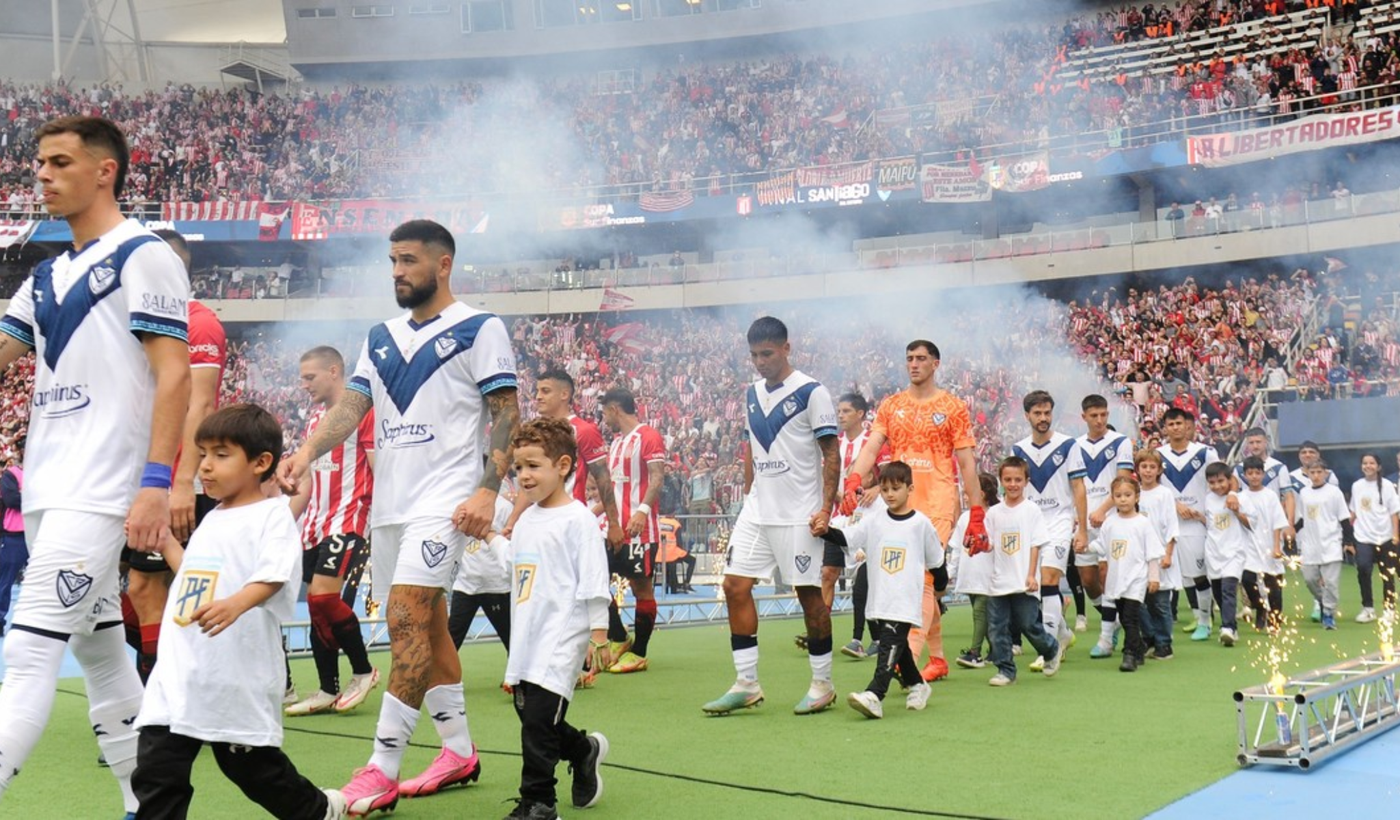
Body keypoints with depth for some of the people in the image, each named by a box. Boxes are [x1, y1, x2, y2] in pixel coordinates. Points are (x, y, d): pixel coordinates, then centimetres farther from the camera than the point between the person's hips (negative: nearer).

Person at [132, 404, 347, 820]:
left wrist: (236, 603, -41)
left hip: (237, 673, -7)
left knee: (250, 762, 8)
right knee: (156, 767, 1)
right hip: (181, 672, 7)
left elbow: (272, 576, -23)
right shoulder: (212, 519, 16)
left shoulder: (272, 514, -8)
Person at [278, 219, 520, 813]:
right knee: (428, 626, 11)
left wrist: (488, 490, -17)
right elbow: (352, 406, 9)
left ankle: (382, 771, -12)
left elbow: (507, 415, -6)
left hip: (443, 500, -7)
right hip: (388, 503, 7)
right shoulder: (381, 337, 16)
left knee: (406, 619, -17)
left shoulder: (480, 329, -3)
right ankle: (459, 752, 23)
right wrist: (307, 452, -10)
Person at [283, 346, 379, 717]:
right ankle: (328, 690, 13)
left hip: (349, 521, -8)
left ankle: (364, 671, 1)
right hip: (316, 526, 8)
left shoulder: (362, 411, -7)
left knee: (324, 597, -17)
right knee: (316, 604, 6)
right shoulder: (314, 421, 18)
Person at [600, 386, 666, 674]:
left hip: (639, 529, -9)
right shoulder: (616, 442, 18)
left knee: (641, 587, -2)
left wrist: (643, 511, -29)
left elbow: (657, 478, -18)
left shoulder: (649, 437, -9)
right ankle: (620, 640, 18)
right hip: (613, 527, 9)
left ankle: (638, 653, 6)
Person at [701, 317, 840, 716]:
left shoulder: (811, 392, -8)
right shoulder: (752, 393, 12)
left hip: (799, 514, -6)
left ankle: (823, 683, 15)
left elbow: (831, 454, -8)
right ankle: (746, 684, 7)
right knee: (735, 586, 0)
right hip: (757, 511, 7)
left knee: (809, 593, 0)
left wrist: (826, 508, -14)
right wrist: (748, 495, 14)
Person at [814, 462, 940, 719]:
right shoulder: (873, 521, 4)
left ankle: (875, 695, -26)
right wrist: (825, 531, -25)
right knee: (897, 644, 15)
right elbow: (846, 538, -7)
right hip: (878, 599, 5)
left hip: (906, 602, -4)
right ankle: (916, 686, 34)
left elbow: (936, 561, 7)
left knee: (890, 643, -16)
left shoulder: (921, 523, -2)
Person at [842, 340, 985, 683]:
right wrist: (853, 481, -19)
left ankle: (909, 658, -19)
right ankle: (937, 658, 21)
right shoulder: (890, 405, 12)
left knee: (922, 580, -16)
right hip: (900, 505, 4)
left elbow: (967, 463, 2)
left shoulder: (952, 406, 3)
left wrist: (977, 515, -3)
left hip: (938, 505, -4)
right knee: (923, 582, 11)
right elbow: (871, 447, 0)